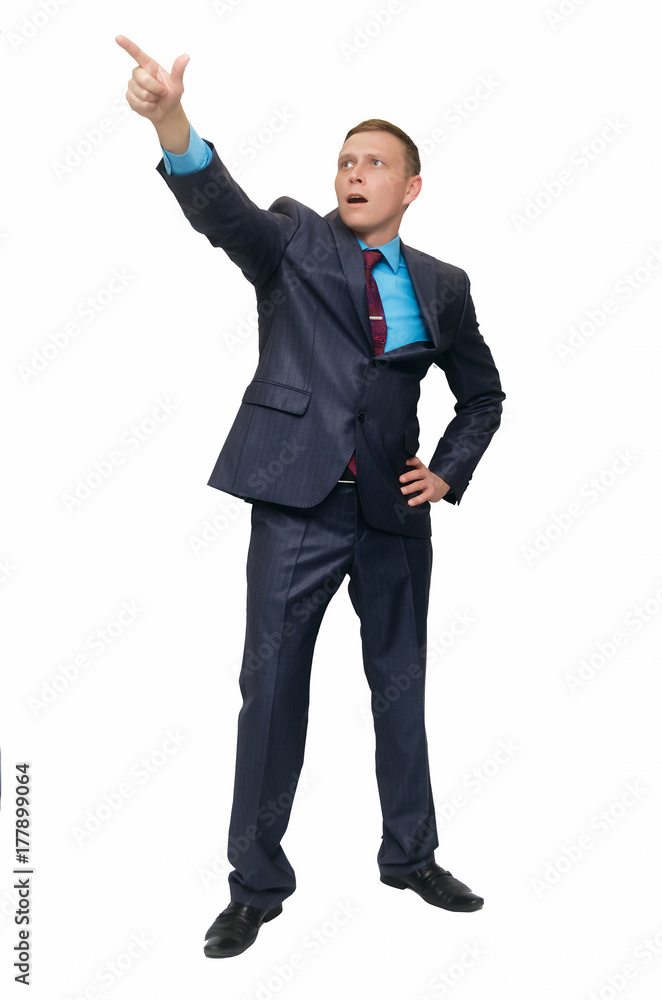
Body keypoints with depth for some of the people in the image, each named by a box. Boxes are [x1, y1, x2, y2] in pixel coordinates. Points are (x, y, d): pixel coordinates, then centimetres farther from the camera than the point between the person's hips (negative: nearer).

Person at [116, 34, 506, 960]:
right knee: (272, 685, 1)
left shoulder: (441, 285, 9)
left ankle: (411, 855, 32)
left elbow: (482, 391, 21)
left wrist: (450, 473, 5)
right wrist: (172, 125, -39)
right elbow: (222, 211, -19)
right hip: (299, 501, -3)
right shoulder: (294, 240, 2)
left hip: (394, 509, 3)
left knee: (401, 682, 13)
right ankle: (256, 883, 15)